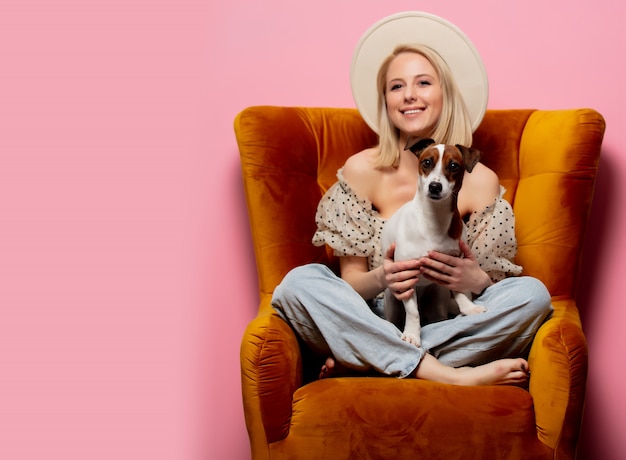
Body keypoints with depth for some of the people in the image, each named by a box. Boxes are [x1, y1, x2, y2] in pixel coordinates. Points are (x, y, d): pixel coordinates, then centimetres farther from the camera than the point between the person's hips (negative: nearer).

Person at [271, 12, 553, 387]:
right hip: (378, 322, 0)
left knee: (532, 293, -25)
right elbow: (351, 283, 1)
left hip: (454, 326, 1)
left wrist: (476, 281, -22)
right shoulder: (362, 170, -1)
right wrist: (379, 281, -23)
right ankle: (448, 375, -31)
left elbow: (493, 281, 3)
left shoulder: (479, 180, 0)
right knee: (299, 282, -25)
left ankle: (358, 361, -24)